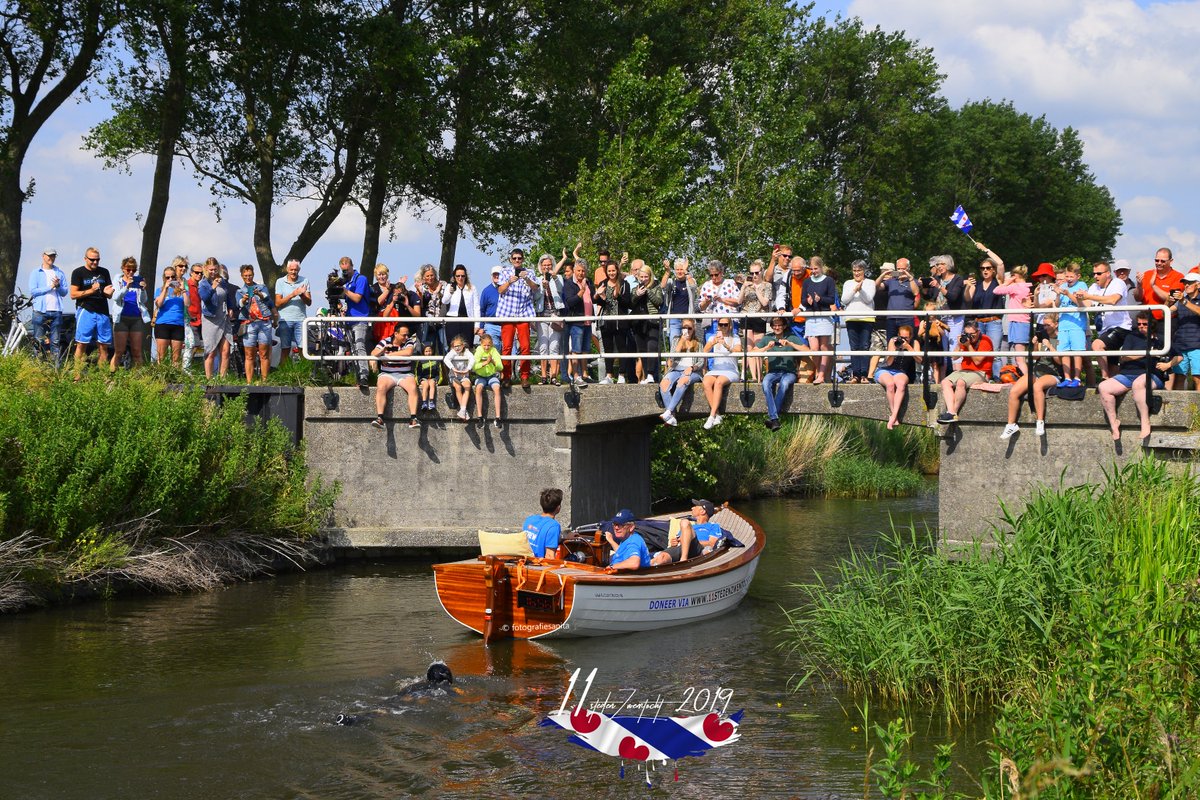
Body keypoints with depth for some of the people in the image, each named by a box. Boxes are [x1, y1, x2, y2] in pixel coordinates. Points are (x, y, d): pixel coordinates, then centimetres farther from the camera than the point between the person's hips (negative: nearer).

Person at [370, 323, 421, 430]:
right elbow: (373, 354, -10)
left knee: (413, 388, -29)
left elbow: (408, 352, -18)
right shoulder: (385, 342, 3)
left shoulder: (409, 342, 4)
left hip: (405, 374, 1)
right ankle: (379, 418, -36)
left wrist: (390, 355, -12)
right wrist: (383, 349, -31)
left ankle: (413, 418, -33)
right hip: (387, 374, -1)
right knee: (381, 388, -31)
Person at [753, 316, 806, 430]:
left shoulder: (792, 338, 7)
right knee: (765, 383, -34)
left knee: (784, 383, -37)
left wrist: (790, 344, -16)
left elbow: (806, 350, -7)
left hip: (789, 372, -2)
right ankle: (774, 419, -40)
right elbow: (752, 352, 5)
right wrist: (766, 348, -10)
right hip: (773, 372, 2)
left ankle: (771, 416, -33)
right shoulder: (767, 338, 13)